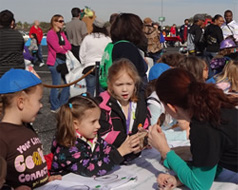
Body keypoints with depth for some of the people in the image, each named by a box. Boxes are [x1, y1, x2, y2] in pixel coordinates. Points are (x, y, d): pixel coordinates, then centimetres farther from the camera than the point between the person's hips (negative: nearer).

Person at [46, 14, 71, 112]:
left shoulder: (62, 33, 16)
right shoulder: (51, 33, -9)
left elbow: (69, 46, 5)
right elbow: (57, 48, -16)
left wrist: (62, 47, -14)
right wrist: (65, 49, 0)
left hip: (63, 60, 8)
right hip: (55, 61, -8)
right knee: (56, 85, -3)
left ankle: (62, 105, 21)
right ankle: (55, 108, 8)